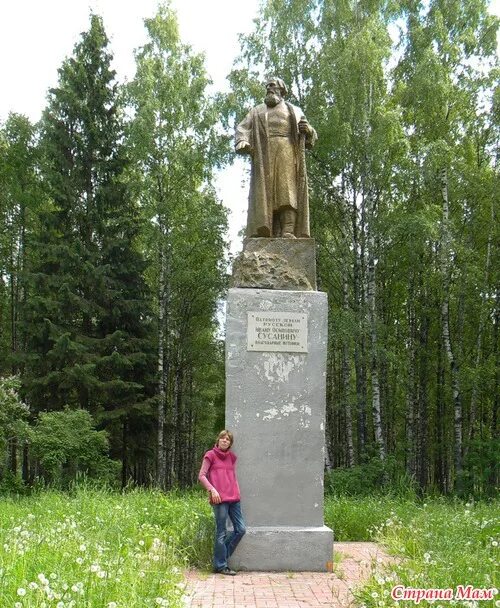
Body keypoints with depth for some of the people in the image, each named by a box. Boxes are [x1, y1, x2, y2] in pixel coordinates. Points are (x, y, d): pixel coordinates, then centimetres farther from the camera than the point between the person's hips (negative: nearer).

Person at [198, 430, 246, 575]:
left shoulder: (231, 456, 17)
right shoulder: (210, 455, 1)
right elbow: (201, 476, -2)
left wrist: (237, 491, 16)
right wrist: (212, 489, -14)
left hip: (233, 498, 6)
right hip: (219, 498, -6)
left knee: (240, 529, 4)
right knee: (221, 532, -2)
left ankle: (222, 556, 20)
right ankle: (221, 566, 8)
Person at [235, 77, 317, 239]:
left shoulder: (295, 111, 25)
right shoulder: (257, 111, 28)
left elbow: (310, 136, 20)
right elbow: (243, 128, 13)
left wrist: (307, 129, -4)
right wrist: (242, 143, -10)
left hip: (286, 152, -1)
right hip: (263, 154, 1)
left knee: (287, 189, -18)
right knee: (264, 191, -14)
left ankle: (288, 232, -30)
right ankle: (263, 233, -23)